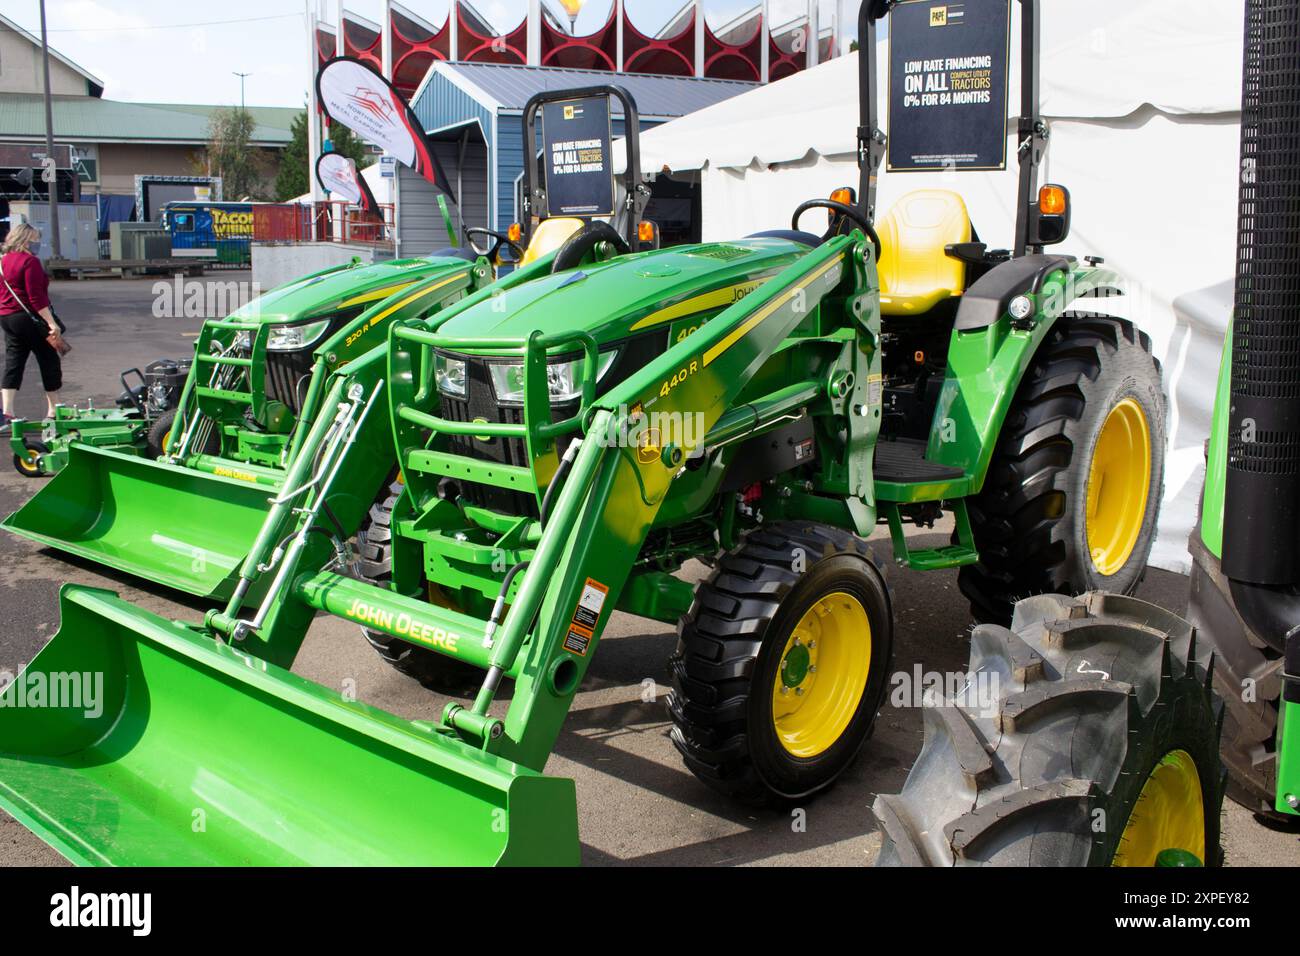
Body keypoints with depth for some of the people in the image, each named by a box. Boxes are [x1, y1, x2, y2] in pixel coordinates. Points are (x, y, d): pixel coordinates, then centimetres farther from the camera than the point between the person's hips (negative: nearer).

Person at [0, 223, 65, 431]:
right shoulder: (29, 261, -15)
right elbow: (36, 297, -21)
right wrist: (51, 323, -21)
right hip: (29, 318, -8)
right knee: (49, 362, 6)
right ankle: (53, 411, 13)